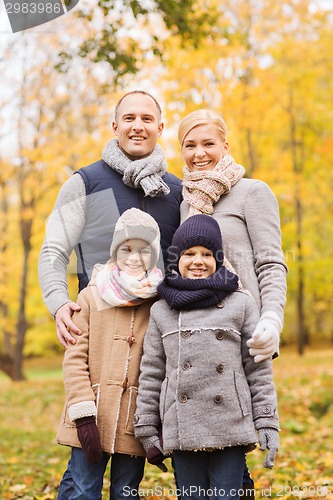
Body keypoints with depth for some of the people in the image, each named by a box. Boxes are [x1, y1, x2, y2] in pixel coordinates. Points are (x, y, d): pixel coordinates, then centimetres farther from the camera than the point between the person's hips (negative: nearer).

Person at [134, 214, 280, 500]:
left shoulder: (241, 304, 5)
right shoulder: (161, 311, 9)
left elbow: (259, 370, 4)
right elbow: (151, 374, 10)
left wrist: (268, 424, 0)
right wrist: (147, 430, 7)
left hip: (231, 430, -1)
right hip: (183, 432, 1)